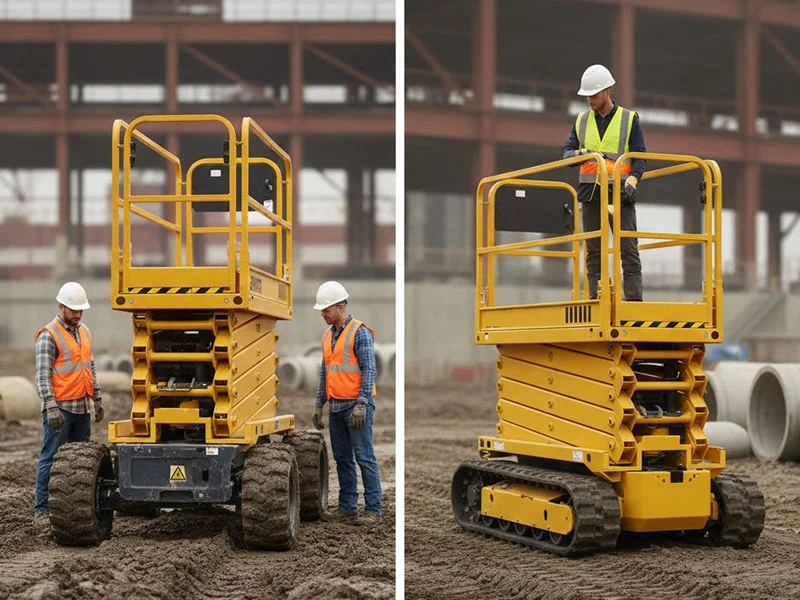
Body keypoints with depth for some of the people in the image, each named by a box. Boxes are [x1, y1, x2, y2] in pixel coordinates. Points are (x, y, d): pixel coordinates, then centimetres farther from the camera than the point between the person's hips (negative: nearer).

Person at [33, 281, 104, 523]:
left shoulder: (84, 332, 14)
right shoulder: (49, 335, -9)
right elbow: (42, 376, -14)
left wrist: (97, 399, 19)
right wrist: (51, 408, -20)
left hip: (82, 407, 7)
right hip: (60, 408, -7)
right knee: (51, 458, -4)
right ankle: (42, 508, 0)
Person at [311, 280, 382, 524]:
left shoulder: (360, 332, -9)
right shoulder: (328, 335, 15)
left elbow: (369, 370, -13)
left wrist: (361, 404, -19)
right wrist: (318, 405, 16)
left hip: (356, 405, -8)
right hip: (336, 406, 8)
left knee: (364, 457, -7)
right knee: (342, 459, 10)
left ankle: (373, 510, -4)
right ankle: (347, 508, 16)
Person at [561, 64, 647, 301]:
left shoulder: (629, 120, 6)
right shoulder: (581, 121, 15)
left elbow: (640, 158, 2)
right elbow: (566, 151, 9)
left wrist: (631, 182, -15)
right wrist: (578, 153, -15)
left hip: (620, 193, -3)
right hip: (591, 193, 3)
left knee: (628, 249, -6)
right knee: (594, 250, 3)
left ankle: (633, 299, -7)